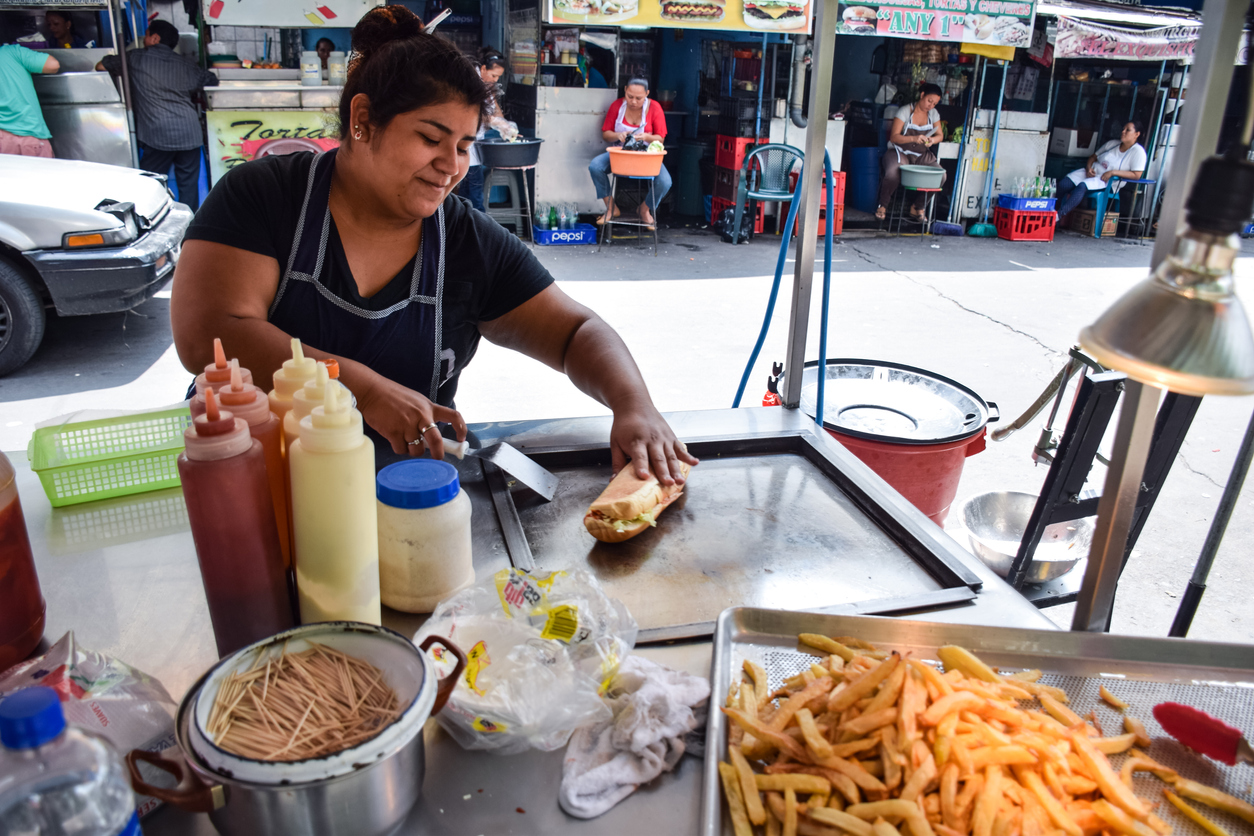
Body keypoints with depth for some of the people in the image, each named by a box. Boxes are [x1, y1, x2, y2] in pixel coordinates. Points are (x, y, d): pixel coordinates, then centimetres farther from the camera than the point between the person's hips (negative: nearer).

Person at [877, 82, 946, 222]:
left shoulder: (933, 114, 9)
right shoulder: (905, 111, -8)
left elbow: (940, 135, 11)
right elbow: (894, 137, -16)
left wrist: (932, 140, -14)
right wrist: (914, 138, -31)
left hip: (922, 155, 5)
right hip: (899, 153, -5)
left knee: (941, 175, -21)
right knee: (893, 174, -38)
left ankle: (917, 208, -1)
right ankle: (882, 205, -7)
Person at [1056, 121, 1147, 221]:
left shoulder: (1138, 152, -4)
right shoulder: (1112, 143, 16)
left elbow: (1136, 175, -14)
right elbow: (1093, 157, 23)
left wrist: (1113, 172, -20)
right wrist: (1088, 168, -1)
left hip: (1109, 182, -7)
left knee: (1082, 186, -37)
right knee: (1063, 184, -19)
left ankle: (1058, 215, -36)